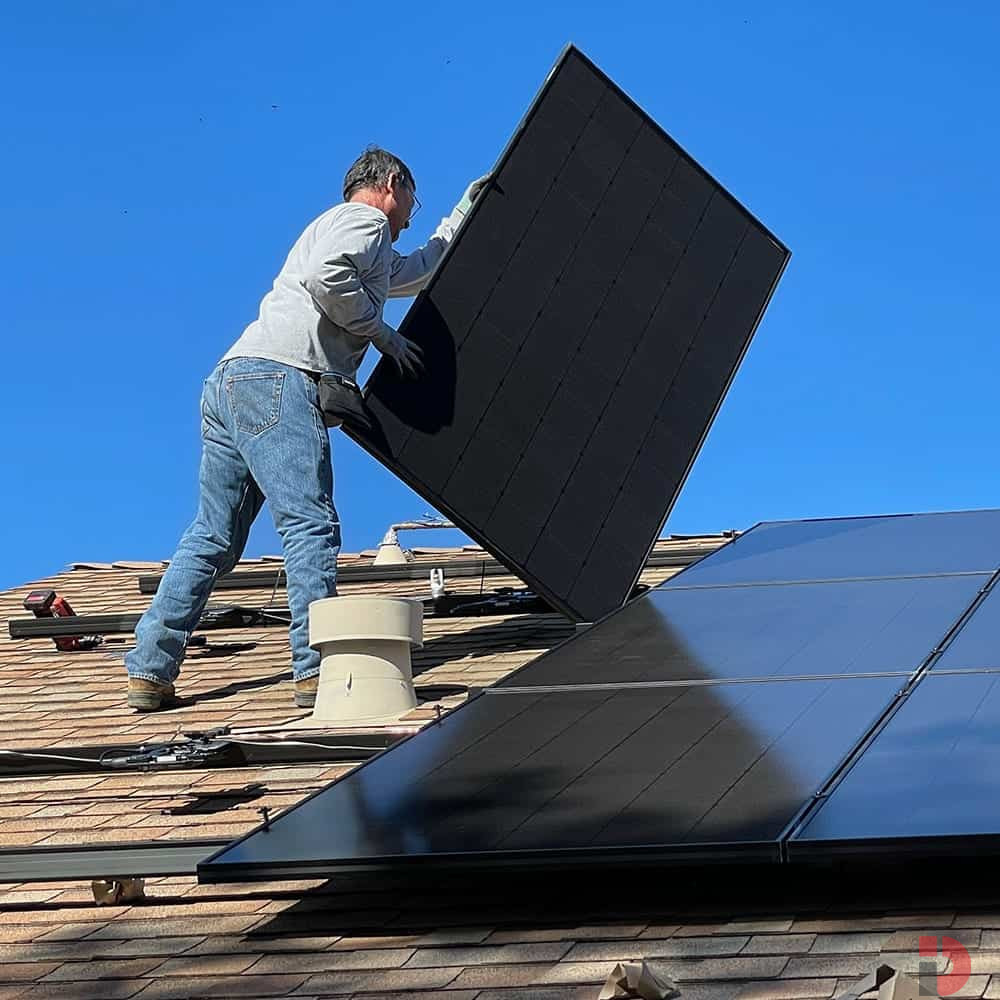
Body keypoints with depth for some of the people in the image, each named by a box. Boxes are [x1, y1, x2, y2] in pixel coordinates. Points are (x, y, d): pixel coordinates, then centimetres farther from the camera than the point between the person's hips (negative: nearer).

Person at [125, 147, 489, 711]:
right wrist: (381, 332, -5)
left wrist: (464, 215, 59)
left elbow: (422, 271, 54)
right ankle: (318, 669, -21)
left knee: (214, 537, 7)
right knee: (310, 523, -14)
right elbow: (327, 276, -16)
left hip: (230, 384, 10)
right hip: (277, 377, -10)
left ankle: (150, 672, 3)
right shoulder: (364, 219, 6)